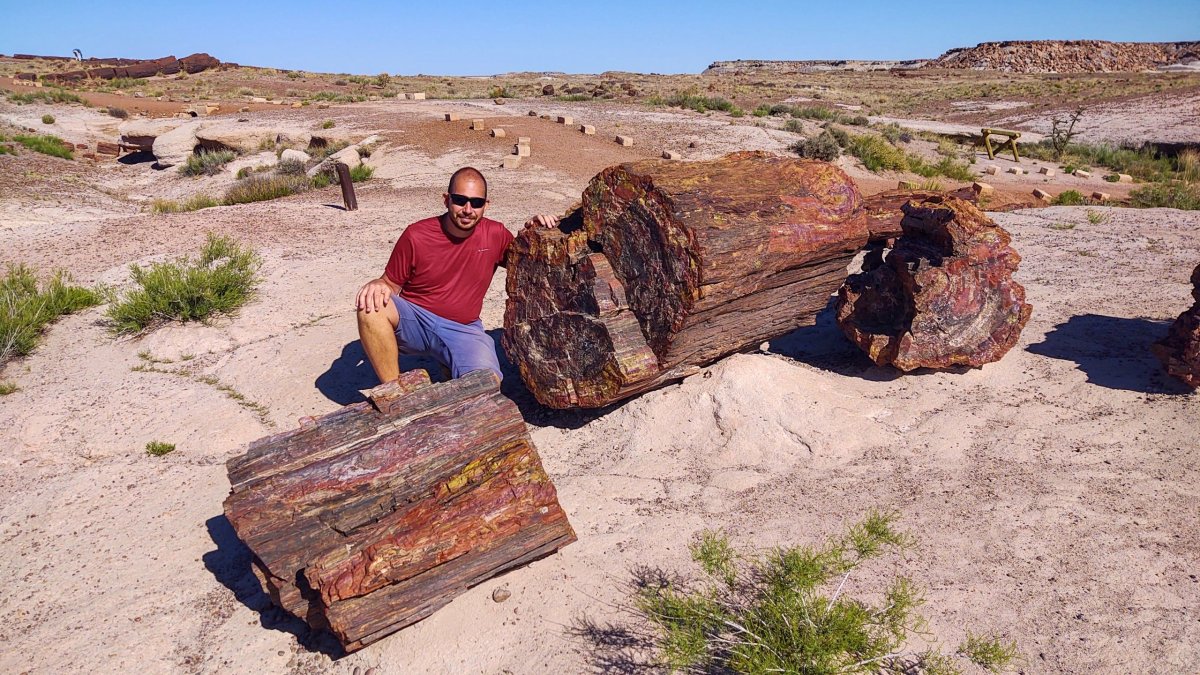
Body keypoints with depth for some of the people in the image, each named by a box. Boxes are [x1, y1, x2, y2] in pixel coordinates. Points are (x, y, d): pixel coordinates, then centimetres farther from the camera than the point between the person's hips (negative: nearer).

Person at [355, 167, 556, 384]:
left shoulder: (495, 235, -2)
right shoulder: (416, 236, -8)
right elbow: (391, 284, 1)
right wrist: (377, 285, -24)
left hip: (462, 330, 1)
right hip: (414, 321, 0)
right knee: (371, 304, -33)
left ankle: (452, 370, 9)